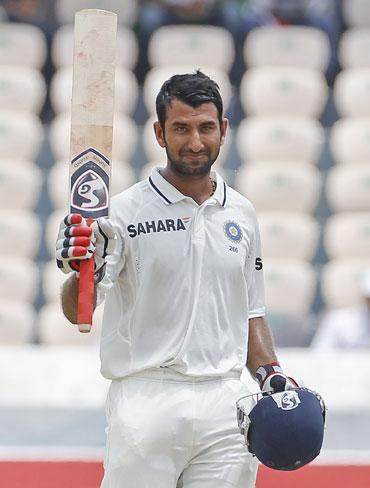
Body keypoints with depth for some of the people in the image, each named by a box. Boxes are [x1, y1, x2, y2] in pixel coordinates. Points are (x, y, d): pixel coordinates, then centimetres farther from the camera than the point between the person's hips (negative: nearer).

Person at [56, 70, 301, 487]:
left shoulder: (240, 214, 13)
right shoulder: (125, 211, -3)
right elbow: (77, 312, -12)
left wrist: (270, 373, 7)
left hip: (225, 405, 4)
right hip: (146, 402, -4)